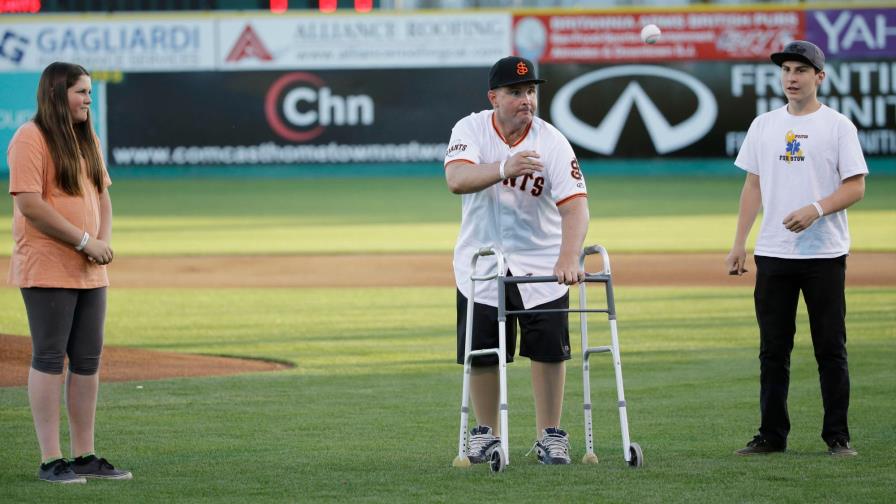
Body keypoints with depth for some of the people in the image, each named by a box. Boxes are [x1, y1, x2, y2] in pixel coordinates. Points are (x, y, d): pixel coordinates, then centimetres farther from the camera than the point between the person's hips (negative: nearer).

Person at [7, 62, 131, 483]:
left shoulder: (87, 139, 16)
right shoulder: (31, 139, -11)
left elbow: (102, 194, 20)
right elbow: (29, 203, -18)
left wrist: (104, 241, 1)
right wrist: (85, 241, -16)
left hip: (89, 272, 8)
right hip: (47, 270, -8)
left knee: (88, 361, 8)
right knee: (49, 359, -5)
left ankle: (84, 456, 14)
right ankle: (50, 461, -3)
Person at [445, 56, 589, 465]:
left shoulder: (552, 142, -15)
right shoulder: (471, 130, -11)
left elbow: (574, 204, -25)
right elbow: (457, 179, -30)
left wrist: (568, 258, -41)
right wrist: (503, 169, -48)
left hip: (541, 260, -1)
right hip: (481, 261, 1)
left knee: (549, 347, -1)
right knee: (481, 351, 6)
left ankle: (549, 435, 11)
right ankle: (486, 433, 21)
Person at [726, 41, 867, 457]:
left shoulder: (837, 126, -1)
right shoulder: (764, 125, 12)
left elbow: (856, 187, -5)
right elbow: (753, 186, 14)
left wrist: (816, 209, -21)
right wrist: (738, 244, 8)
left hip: (824, 254, -4)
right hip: (772, 252, 4)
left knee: (831, 348, -1)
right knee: (773, 349, 5)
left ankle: (837, 436, 5)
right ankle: (772, 434, 11)